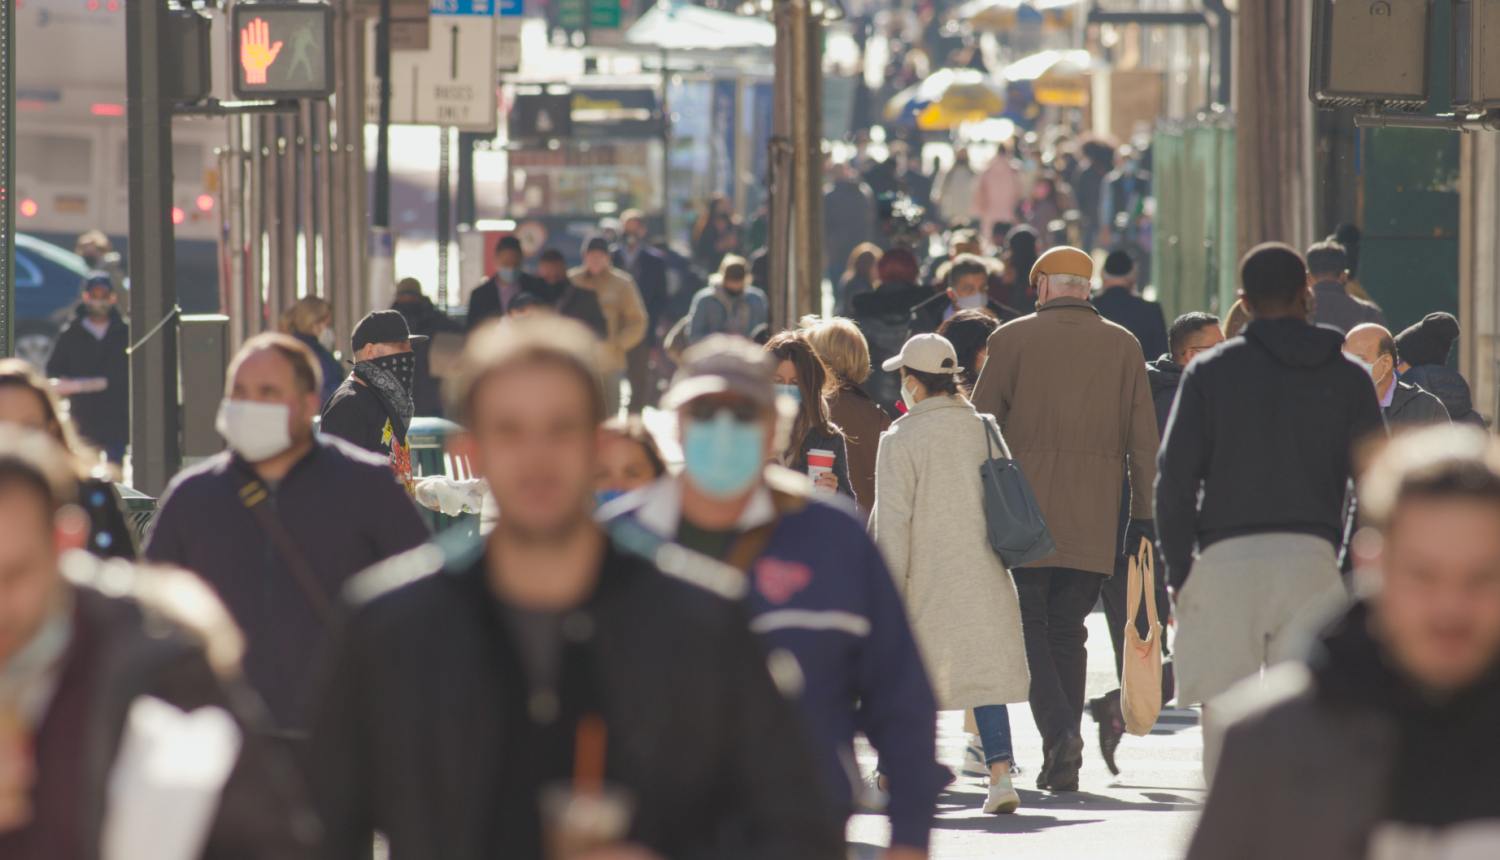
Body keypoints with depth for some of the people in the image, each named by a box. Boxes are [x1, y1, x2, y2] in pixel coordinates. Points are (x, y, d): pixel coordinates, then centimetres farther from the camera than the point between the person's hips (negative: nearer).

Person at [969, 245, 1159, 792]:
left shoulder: (1012, 339, 0)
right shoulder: (1122, 346, 8)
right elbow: (1143, 440, 6)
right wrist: (1144, 516, 9)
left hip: (1025, 513, -3)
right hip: (1093, 521, 3)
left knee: (1029, 624, 3)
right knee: (1069, 630, 10)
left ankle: (1058, 729, -20)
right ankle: (1061, 765, 8)